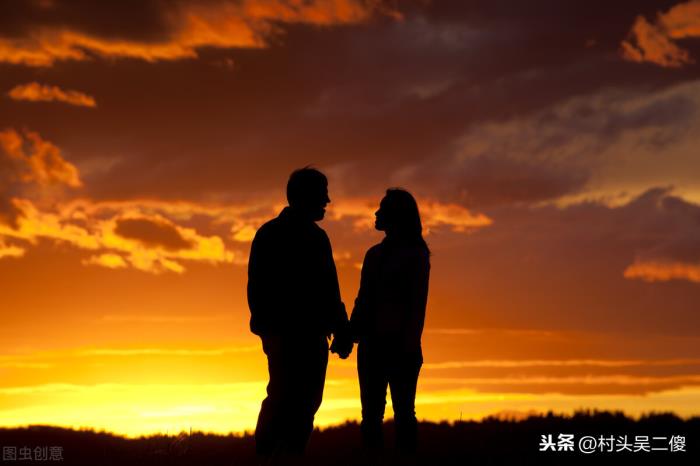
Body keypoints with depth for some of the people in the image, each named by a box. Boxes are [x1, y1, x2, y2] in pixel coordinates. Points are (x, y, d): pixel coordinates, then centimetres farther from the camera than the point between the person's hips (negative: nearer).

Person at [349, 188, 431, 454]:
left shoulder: (416, 254, 0)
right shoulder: (375, 254, 16)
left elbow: (418, 301, -7)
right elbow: (364, 299, 13)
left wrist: (411, 342, -15)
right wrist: (351, 332, 0)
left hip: (399, 342, -6)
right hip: (372, 341, 6)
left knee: (403, 410, -4)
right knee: (371, 411, 4)